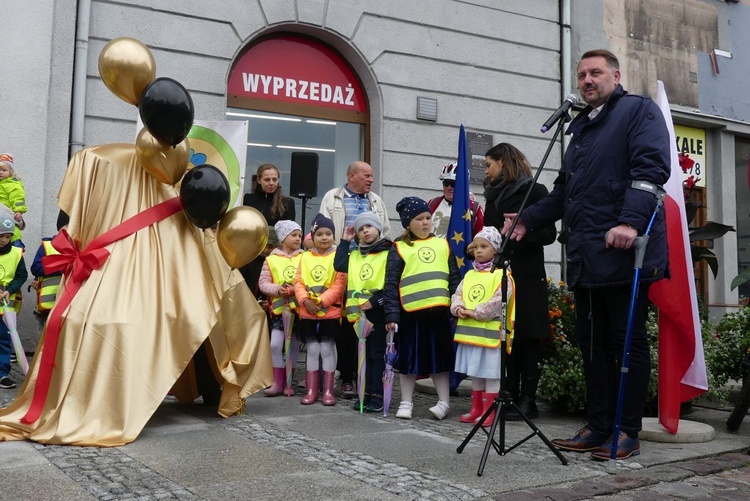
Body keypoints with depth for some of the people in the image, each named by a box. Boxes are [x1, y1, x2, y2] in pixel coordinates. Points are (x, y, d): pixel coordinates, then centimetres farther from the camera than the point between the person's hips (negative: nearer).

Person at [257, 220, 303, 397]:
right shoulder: (271, 259, 1)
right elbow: (263, 283, -1)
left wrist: (296, 289, -18)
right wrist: (277, 289, -17)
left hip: (298, 308, 1)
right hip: (279, 309, 0)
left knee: (293, 347, 7)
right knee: (275, 345, -5)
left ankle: (287, 382, 18)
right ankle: (278, 382, 6)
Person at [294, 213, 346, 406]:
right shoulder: (305, 256, 9)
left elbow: (339, 284, -10)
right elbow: (298, 282, 4)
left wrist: (322, 301, -18)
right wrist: (305, 300, -12)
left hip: (330, 311, -3)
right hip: (307, 312, 3)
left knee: (327, 349, 2)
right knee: (312, 349, 8)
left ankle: (328, 391, 10)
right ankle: (311, 391, 14)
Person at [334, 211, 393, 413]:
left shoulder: (388, 253, -5)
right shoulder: (355, 255, 15)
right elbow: (339, 265, -2)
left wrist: (374, 301, -18)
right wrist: (345, 241, 4)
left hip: (377, 311, -6)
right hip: (359, 311, 6)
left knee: (377, 353, -1)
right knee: (363, 353, 11)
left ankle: (378, 396, 4)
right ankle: (366, 393, 19)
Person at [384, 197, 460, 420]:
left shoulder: (442, 244, 12)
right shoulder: (399, 248, 2)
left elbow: (454, 277, 13)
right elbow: (391, 283, -2)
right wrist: (391, 314, -9)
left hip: (439, 311, 2)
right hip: (410, 312, -2)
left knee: (440, 357, 10)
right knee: (409, 358, 8)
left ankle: (444, 402, 21)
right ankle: (406, 403, 21)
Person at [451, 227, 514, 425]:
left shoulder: (501, 275, -8)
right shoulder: (470, 275, 15)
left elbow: (499, 302, -18)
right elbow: (457, 295, 14)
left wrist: (475, 313, -16)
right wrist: (458, 308, -7)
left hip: (490, 332, -7)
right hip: (470, 332, 7)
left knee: (491, 373, 0)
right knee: (475, 373, 16)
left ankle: (489, 411, 8)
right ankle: (476, 409, 26)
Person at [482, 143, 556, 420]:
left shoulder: (534, 191, -1)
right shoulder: (493, 197, 18)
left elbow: (549, 233, -7)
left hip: (526, 275, -6)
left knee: (527, 336, -3)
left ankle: (527, 400, 1)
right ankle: (510, 395, 11)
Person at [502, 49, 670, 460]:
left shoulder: (639, 111, 1)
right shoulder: (581, 128, 25)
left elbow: (650, 168, -14)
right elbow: (564, 191, 28)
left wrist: (630, 221, -27)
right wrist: (527, 219, 16)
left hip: (624, 253, -8)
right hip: (585, 258, 8)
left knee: (628, 342, -1)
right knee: (592, 345, 11)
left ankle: (628, 433, 8)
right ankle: (598, 428, 20)